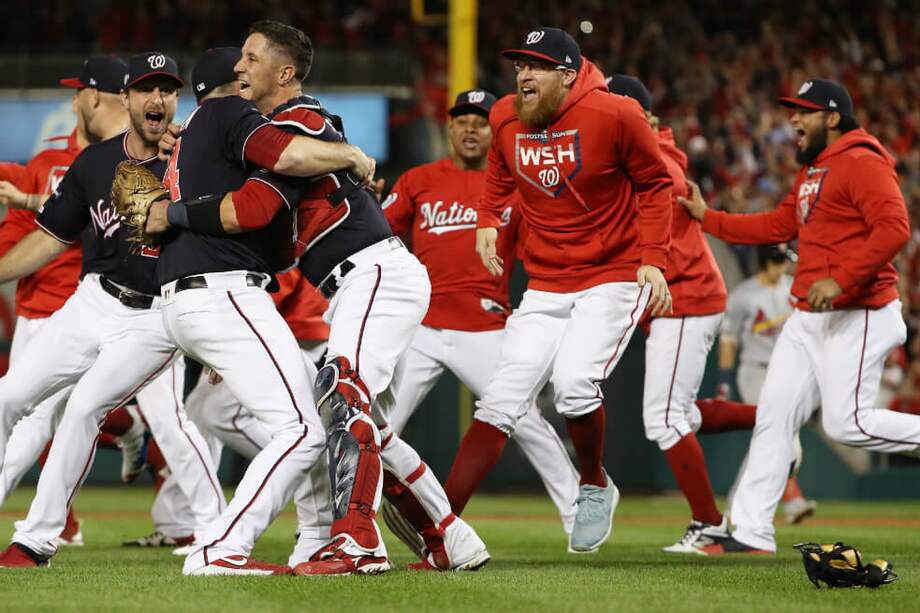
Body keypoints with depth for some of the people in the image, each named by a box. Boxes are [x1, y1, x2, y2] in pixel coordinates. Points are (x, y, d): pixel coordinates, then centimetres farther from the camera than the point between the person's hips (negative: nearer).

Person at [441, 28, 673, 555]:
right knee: (502, 398, -3)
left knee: (574, 382, -24)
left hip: (614, 275, -5)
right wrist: (487, 220, 4)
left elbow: (655, 185, -4)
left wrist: (653, 259, -12)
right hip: (546, 286, 5)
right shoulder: (506, 119, 0)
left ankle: (595, 486, 4)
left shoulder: (614, 116, -15)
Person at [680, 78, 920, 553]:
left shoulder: (861, 163, -13)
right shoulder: (811, 171, 18)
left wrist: (841, 280, -28)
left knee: (846, 425, -14)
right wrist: (708, 218, 20)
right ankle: (752, 533, 6)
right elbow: (778, 226, 24)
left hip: (857, 317, -10)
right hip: (808, 318, 10)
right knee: (774, 414, 5)